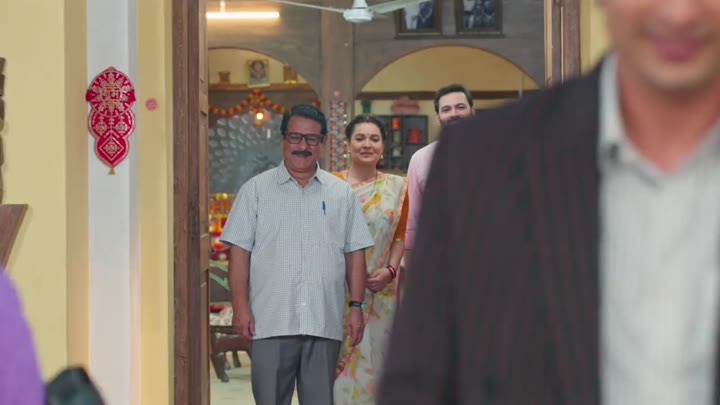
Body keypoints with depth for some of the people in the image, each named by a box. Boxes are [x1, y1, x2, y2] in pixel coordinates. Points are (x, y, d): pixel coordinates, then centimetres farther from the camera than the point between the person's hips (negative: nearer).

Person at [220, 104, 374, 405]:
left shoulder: (342, 193, 11)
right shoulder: (256, 190, 4)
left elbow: (355, 253, 11)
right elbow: (239, 251, 0)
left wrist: (356, 306, 3)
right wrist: (240, 307, -7)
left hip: (325, 322, 2)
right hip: (271, 321, -2)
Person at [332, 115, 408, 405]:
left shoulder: (397, 187, 8)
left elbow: (400, 236, 9)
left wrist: (390, 270, -6)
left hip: (379, 292, 2)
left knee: (372, 360, 4)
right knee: (338, 360, -3)